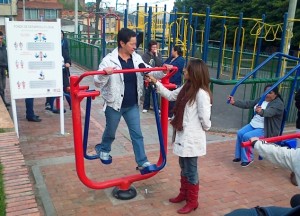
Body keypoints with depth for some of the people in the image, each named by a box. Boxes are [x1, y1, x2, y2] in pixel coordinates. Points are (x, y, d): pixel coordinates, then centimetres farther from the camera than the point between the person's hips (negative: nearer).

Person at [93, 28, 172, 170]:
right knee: (110, 132, 17)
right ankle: (103, 149, 47)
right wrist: (104, 73, -43)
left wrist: (163, 70, -10)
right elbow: (98, 83, -22)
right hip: (114, 104, -4)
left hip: (132, 105, 4)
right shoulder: (109, 60, -18)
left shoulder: (137, 58, 0)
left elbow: (149, 72, 8)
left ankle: (142, 162, 16)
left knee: (137, 134, 7)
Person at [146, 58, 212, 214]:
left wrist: (206, 128, -1)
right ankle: (183, 193, 42)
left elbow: (205, 118, -20)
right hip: (183, 136, 9)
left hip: (192, 139, -9)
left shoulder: (201, 93, -23)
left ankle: (192, 202, 24)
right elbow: (170, 95, 19)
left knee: (191, 171, 6)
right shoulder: (186, 88, 6)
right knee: (183, 168, 23)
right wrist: (156, 82, 17)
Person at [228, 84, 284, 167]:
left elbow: (269, 112, -35)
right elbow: (248, 104, 3)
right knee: (240, 133, -13)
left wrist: (261, 112, -57)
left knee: (246, 136, -24)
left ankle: (248, 159, -7)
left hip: (265, 129, -7)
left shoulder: (278, 104, -14)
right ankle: (239, 156, 3)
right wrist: (234, 102, -9)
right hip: (253, 124, 7)